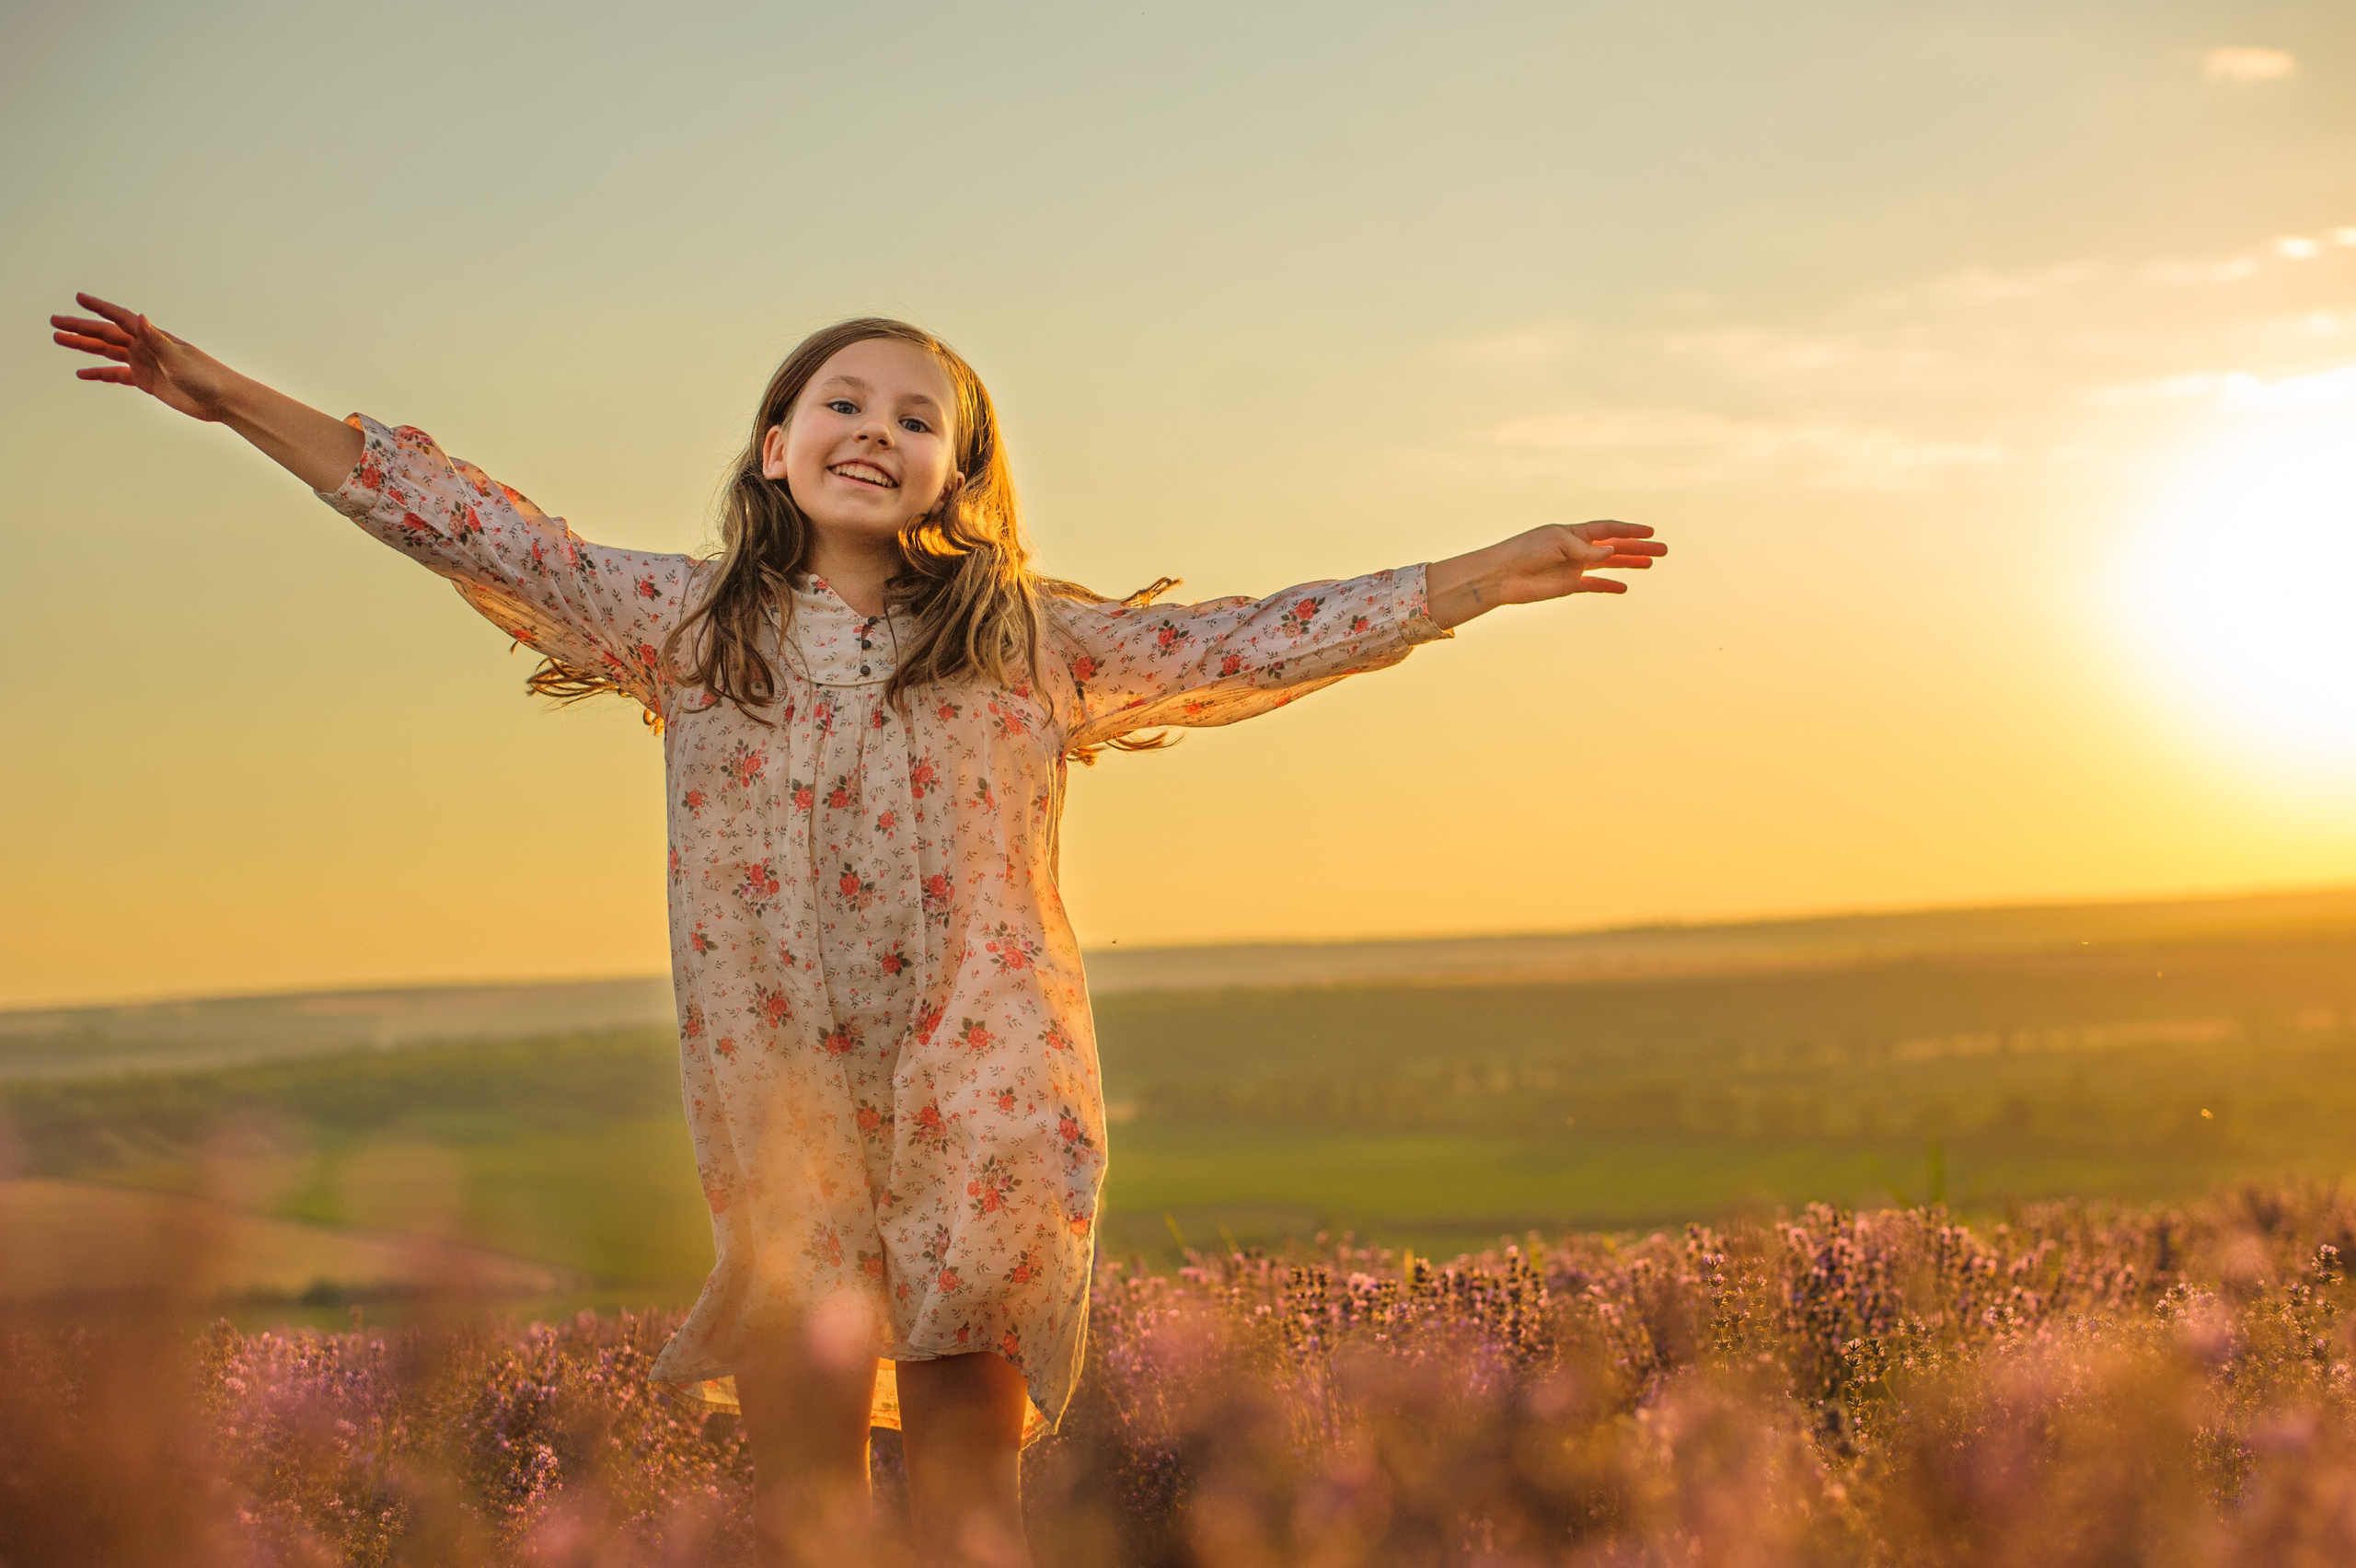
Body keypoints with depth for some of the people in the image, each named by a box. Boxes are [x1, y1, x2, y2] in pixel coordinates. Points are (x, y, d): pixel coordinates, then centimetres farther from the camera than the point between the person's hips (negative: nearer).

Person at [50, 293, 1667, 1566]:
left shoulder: (1031, 640, 6)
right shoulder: (689, 622, 7)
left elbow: (1261, 639, 7)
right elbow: (475, 531, 6)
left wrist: (1495, 571, 3)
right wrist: (233, 398, 3)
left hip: (983, 1111, -1)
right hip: (779, 1111, 1)